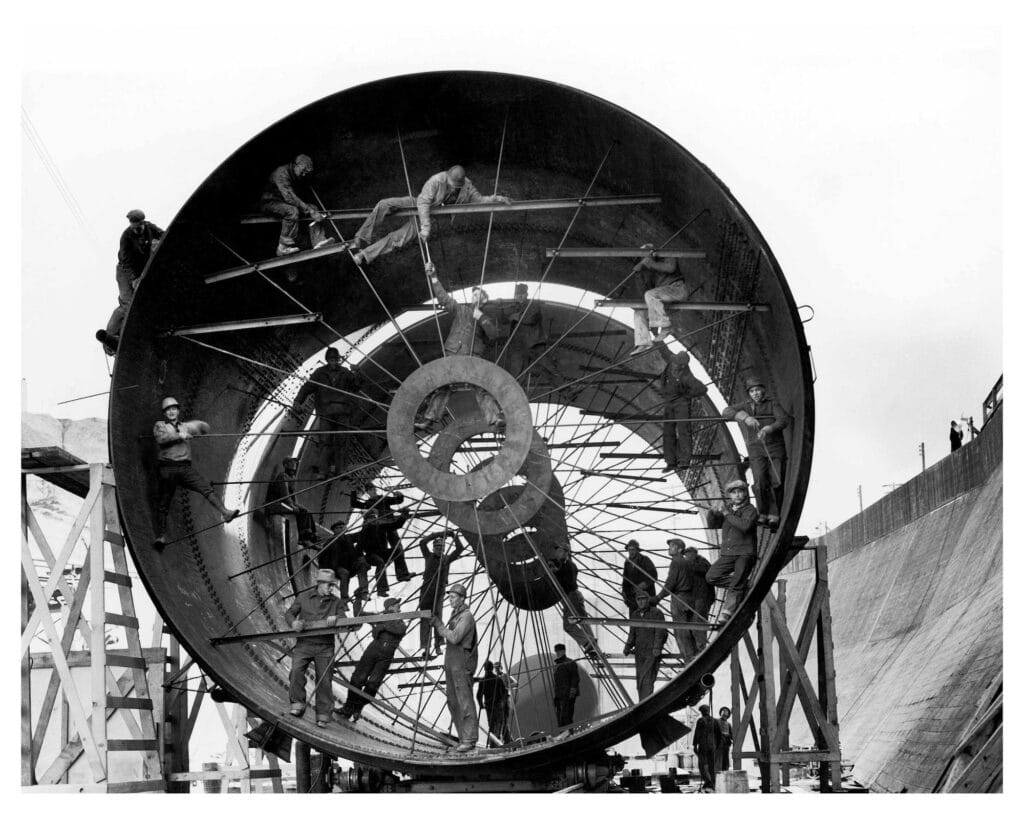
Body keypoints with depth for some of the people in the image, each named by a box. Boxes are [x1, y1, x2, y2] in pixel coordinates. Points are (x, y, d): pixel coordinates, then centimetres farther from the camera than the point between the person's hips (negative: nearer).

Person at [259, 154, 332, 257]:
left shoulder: (301, 177, 4)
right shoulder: (282, 173, -24)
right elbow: (289, 197, -33)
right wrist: (309, 211, -36)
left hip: (287, 203, 8)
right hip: (270, 203, -8)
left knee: (314, 208, -10)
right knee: (292, 211, -36)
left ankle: (318, 241, -19)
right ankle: (283, 247, -34)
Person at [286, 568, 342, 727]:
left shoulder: (336, 602, 8)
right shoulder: (304, 597, 6)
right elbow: (290, 612, 9)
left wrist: (335, 621, -20)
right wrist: (294, 622, -13)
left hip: (325, 647, 1)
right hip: (304, 644, -1)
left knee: (324, 680, -2)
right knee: (296, 670, -23)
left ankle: (323, 716, 4)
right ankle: (298, 704, -12)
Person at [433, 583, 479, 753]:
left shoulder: (466, 616, -11)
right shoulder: (455, 615, 19)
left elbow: (454, 637, -20)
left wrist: (439, 625, -14)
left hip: (462, 663, -10)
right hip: (451, 663, 10)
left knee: (465, 701, -10)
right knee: (453, 702, 8)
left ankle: (470, 739, -11)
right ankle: (463, 738, 11)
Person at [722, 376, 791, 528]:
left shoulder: (773, 404, 5)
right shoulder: (745, 406, 10)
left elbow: (784, 420, -10)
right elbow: (726, 412, -5)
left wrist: (767, 429, -30)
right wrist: (746, 417, -22)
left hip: (776, 448, 0)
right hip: (756, 451, 0)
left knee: (776, 483, -10)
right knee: (760, 482, -18)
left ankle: (774, 516, -4)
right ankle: (763, 514, -5)